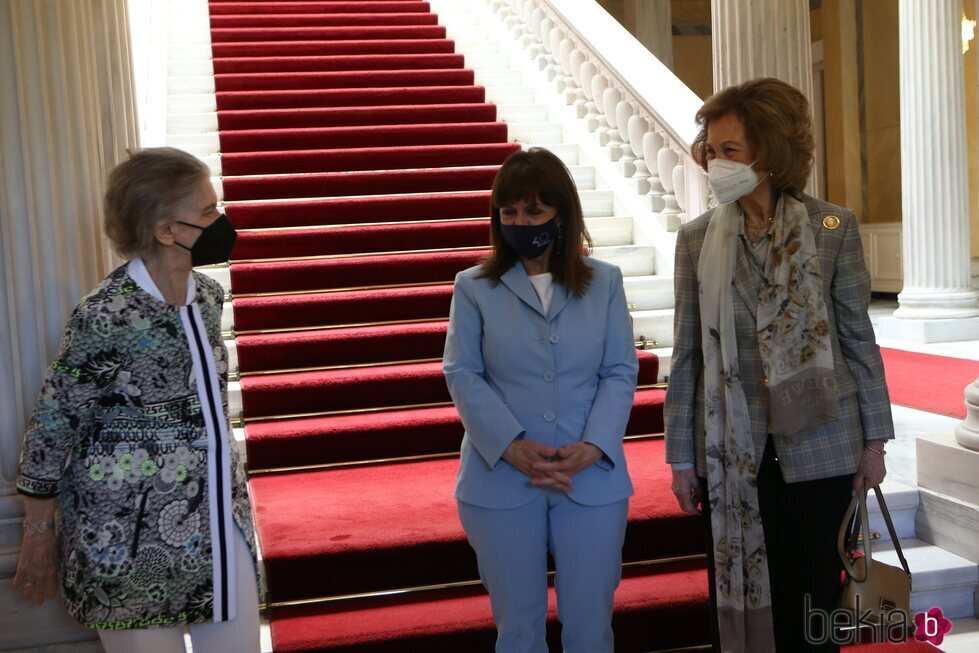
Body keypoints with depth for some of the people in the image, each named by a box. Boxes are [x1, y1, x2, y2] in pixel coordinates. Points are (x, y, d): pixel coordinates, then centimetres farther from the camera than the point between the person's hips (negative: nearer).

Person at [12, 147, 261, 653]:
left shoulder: (207, 294, 1)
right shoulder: (106, 317, -20)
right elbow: (53, 424, -11)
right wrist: (39, 534, -4)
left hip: (219, 517, 7)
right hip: (129, 537, -6)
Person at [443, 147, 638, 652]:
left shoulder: (604, 282, 5)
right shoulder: (474, 287, 2)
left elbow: (621, 372, 1)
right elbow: (462, 375, -4)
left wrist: (593, 447, -14)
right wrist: (511, 446, -17)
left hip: (592, 478, 1)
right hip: (502, 482, 0)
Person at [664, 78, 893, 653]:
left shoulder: (833, 227, -5)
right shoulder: (697, 239, 0)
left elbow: (858, 337, 1)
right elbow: (688, 354, 2)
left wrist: (874, 438, 2)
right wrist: (681, 457, 3)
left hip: (818, 447, -1)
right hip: (731, 452, 1)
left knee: (812, 604, 9)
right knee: (737, 600, 10)